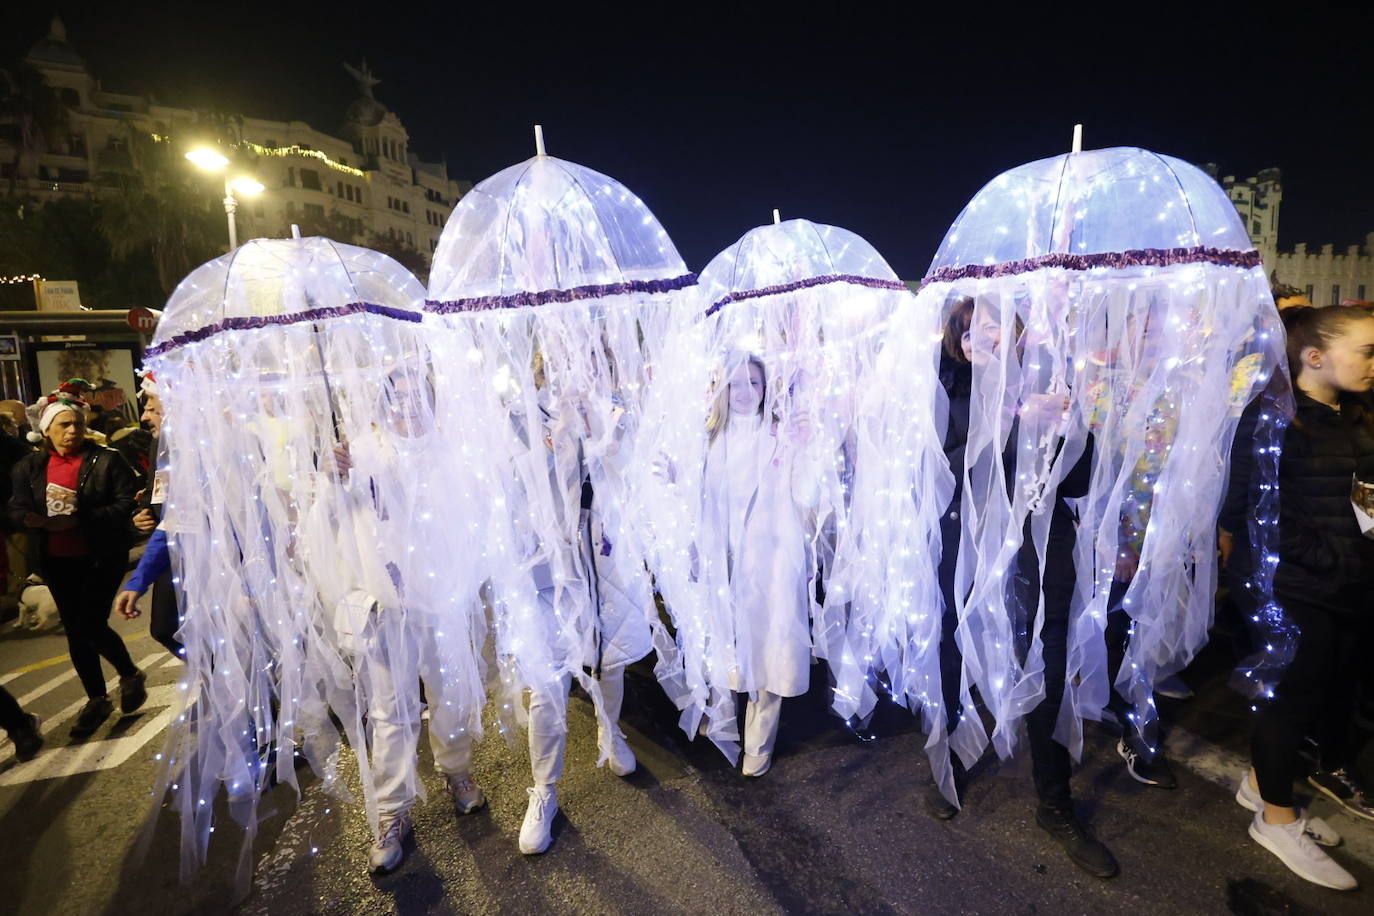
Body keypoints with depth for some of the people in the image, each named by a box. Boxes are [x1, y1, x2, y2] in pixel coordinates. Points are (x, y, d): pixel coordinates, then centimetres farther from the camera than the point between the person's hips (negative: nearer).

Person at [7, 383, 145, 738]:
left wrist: (79, 519, -24)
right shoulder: (29, 466, 5)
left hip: (101, 558, -5)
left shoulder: (107, 460, -9)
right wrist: (30, 518, -19)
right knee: (75, 632, 11)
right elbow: (15, 507, 4)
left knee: (91, 625, -9)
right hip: (58, 562, 5)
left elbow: (126, 504, -14)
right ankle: (96, 700, 26)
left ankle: (130, 675, 20)